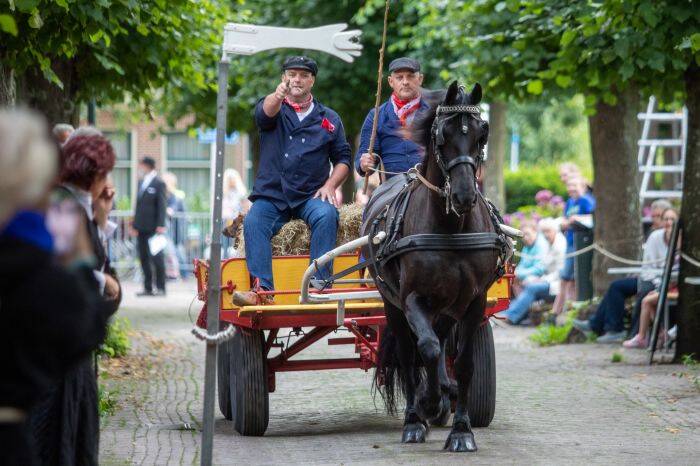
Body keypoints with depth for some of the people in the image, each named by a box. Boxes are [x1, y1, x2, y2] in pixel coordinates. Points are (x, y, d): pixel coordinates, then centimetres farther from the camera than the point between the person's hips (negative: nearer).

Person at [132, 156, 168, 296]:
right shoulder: (141, 182, 15)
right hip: (141, 228, 7)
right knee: (144, 259, 7)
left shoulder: (159, 183, -7)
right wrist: (135, 225, 14)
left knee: (157, 258, -2)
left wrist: (161, 225, -17)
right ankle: (148, 288, 12)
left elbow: (162, 205, -11)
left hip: (153, 228, -7)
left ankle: (161, 288, 4)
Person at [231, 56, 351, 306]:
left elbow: (342, 158, 15)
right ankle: (262, 288, -38)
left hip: (311, 196, 0)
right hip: (271, 195, 0)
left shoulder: (329, 119, 15)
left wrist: (329, 185, -5)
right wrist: (278, 95, -40)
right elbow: (266, 112, -15)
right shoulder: (274, 108, 10)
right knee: (253, 222, -28)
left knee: (326, 216, -31)